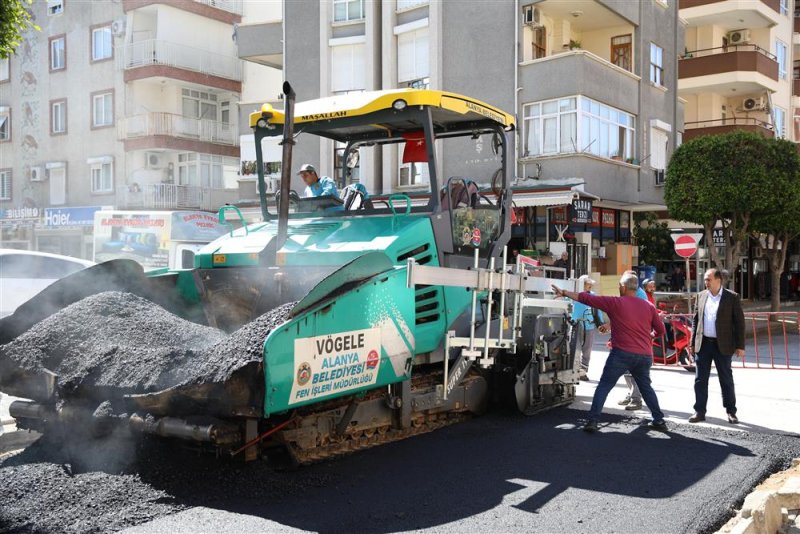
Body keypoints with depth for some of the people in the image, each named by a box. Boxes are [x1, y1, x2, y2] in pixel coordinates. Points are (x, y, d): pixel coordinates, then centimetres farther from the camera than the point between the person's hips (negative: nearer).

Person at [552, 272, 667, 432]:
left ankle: (593, 421, -5)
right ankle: (659, 420, 22)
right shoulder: (648, 307, 9)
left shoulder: (615, 303, -2)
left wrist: (564, 293, 7)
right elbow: (660, 330, 15)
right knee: (646, 387, 22)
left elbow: (587, 298, 0)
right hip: (645, 356, 4)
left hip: (622, 353, -4)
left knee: (604, 386, 2)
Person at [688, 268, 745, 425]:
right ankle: (699, 412, 12)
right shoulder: (701, 296, 8)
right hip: (703, 344, 4)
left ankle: (731, 412, 19)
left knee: (726, 379, 7)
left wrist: (740, 346, -7)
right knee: (700, 379, 5)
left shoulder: (732, 297, -4)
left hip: (723, 345, -3)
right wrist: (693, 342, 7)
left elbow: (739, 322, -4)